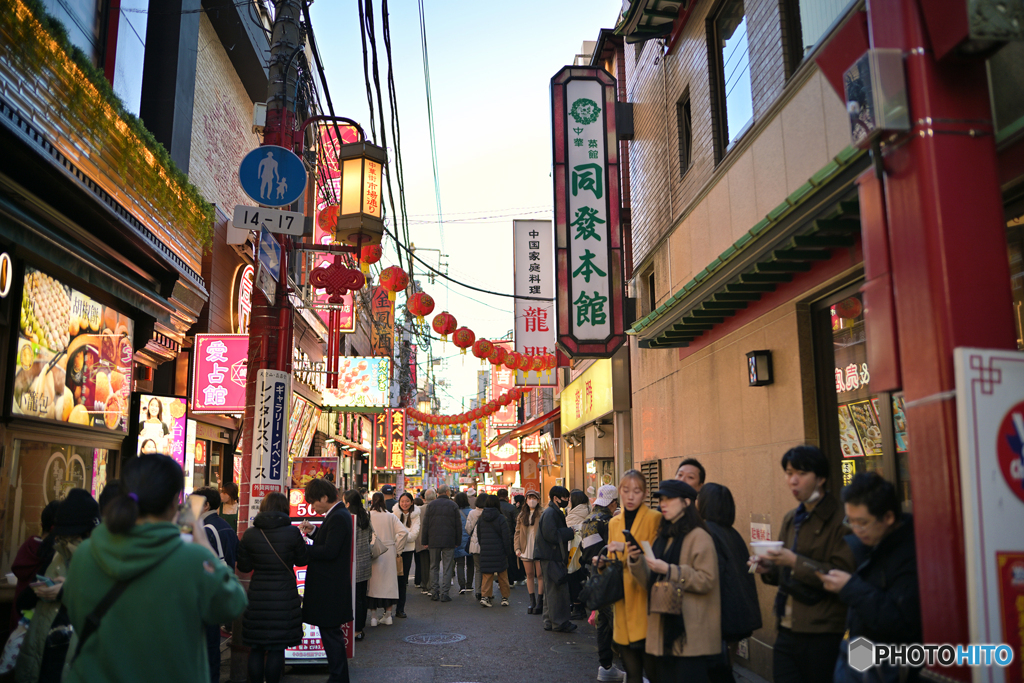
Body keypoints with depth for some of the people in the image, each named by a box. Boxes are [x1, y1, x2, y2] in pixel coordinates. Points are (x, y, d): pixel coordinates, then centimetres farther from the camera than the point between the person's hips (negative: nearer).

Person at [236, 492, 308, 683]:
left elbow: (244, 567, 4)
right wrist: (304, 543, 19)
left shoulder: (249, 534, -2)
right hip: (284, 597, -2)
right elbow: (302, 560, 3)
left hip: (257, 596, 2)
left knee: (256, 648, 13)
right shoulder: (292, 533, -9)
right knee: (277, 649, 6)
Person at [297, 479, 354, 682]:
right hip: (327, 585, 11)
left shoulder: (338, 517, -19)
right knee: (331, 633, 17)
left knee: (330, 633, -3)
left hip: (330, 588, -11)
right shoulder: (337, 515, 13)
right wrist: (313, 531, 8)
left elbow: (329, 551, -25)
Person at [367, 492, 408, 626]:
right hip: (389, 554, 2)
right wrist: (397, 548, 3)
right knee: (389, 581, 10)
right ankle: (388, 614, 12)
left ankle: (373, 616, 8)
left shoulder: (367, 516, -5)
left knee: (373, 583, 6)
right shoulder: (391, 516, 1)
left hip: (372, 554, -2)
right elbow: (403, 531, -6)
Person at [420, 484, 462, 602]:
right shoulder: (453, 506, 0)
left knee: (434, 567, 10)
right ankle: (444, 593, -1)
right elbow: (458, 525, 1)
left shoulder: (431, 505, 3)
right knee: (447, 568, 3)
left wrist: (425, 542, 7)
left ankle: (434, 592, 9)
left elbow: (425, 525, 3)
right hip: (449, 541, -2)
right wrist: (458, 541, 9)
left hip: (433, 541, 2)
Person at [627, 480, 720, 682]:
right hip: (663, 629, 7)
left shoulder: (699, 537, -7)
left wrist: (669, 571, -20)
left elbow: (707, 580, -16)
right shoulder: (662, 538, 16)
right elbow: (650, 582, 15)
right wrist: (636, 560, -3)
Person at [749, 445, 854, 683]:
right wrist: (768, 569, 1)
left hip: (823, 636, -7)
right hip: (787, 632, 7)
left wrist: (796, 562, -22)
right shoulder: (791, 519, 13)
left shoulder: (839, 519, -11)